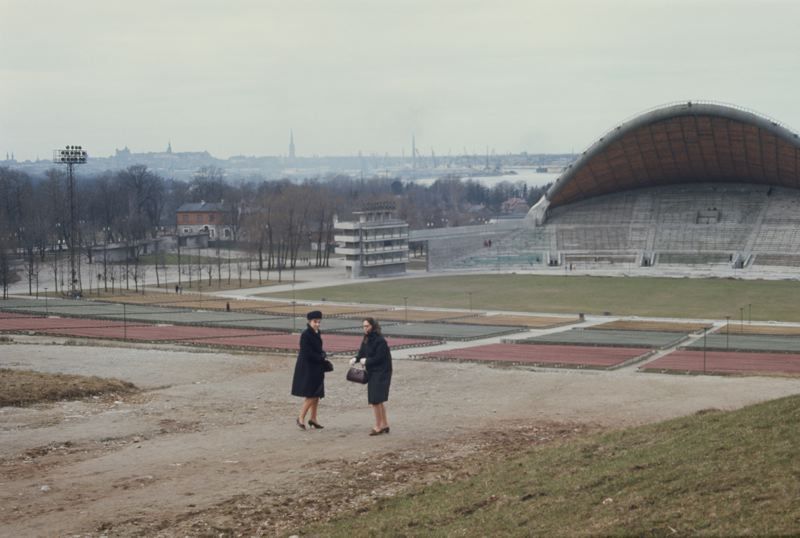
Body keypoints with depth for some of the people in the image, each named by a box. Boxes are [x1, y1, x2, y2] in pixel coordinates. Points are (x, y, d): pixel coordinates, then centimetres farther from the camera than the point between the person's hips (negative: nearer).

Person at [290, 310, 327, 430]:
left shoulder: (316, 334, 10)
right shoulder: (305, 335, -16)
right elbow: (307, 353, -20)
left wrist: (322, 355, -1)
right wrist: (321, 357, -12)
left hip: (316, 369, 8)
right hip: (307, 368, -8)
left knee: (316, 395, 11)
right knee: (311, 395, -8)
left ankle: (313, 419, 20)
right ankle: (300, 418, 3)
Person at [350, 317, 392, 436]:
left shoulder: (380, 340, -18)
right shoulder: (366, 340, 8)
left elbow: (379, 358, -20)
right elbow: (362, 353, 10)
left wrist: (366, 361, -13)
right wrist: (355, 359, -9)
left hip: (381, 373, -9)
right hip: (372, 372, 9)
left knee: (376, 400, -6)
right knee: (379, 400, 15)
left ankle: (378, 426, 3)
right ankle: (384, 424, 26)